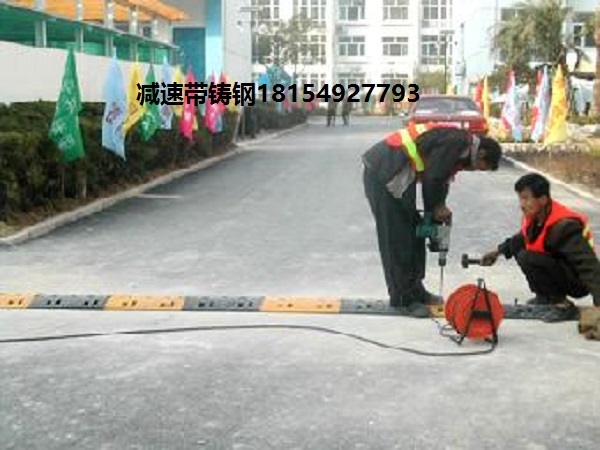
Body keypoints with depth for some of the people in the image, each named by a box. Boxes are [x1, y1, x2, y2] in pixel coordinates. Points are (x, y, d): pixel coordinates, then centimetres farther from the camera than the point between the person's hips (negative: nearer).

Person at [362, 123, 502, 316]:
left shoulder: (459, 147, 16)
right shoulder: (456, 142, -16)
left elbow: (440, 179, 21)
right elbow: (432, 179, -18)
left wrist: (437, 208, 8)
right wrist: (436, 208, -3)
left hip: (387, 174, 11)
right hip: (383, 175, -11)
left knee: (413, 234, 15)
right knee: (397, 239, -6)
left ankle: (415, 291, 25)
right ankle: (403, 299, 1)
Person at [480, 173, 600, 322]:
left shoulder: (564, 226, -29)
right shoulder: (535, 216, -3)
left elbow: (588, 264, -34)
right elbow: (523, 239, 23)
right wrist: (499, 251, 20)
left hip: (579, 283, -9)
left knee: (527, 259, -24)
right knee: (518, 248, 10)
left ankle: (562, 305, -13)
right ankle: (545, 296, 18)